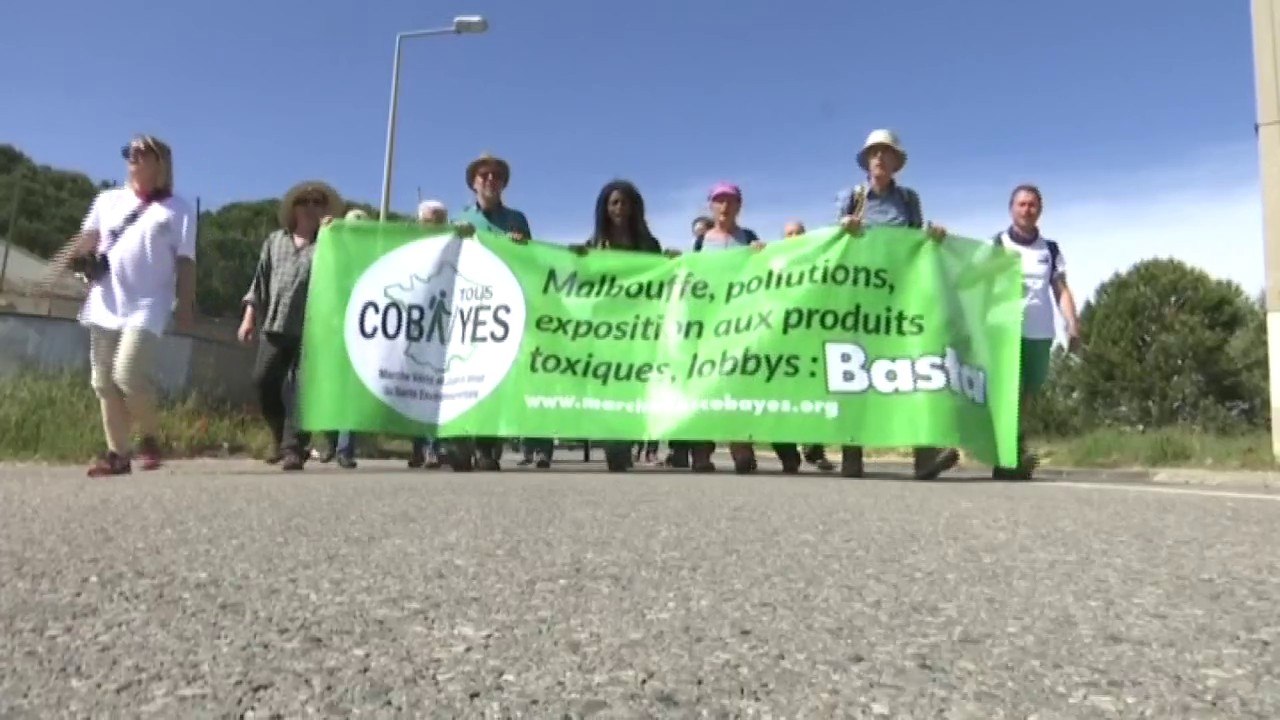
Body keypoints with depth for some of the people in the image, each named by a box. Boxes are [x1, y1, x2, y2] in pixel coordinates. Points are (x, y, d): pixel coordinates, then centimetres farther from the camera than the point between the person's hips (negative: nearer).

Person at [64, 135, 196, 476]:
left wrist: (185, 304, -8)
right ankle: (118, 454, 9)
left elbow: (185, 261, 0)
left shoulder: (177, 210, 4)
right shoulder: (108, 200, 17)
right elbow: (87, 238, 20)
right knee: (103, 381, 3)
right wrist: (78, 259, -3)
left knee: (128, 373, -21)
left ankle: (150, 438, 0)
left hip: (147, 304, -5)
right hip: (106, 303, 6)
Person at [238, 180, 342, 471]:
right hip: (274, 324, 4)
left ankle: (293, 448, -5)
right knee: (264, 382, 1)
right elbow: (260, 280, 17)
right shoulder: (275, 240, 18)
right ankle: (282, 436, 21)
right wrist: (249, 316, 10)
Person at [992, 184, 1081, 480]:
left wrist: (1073, 326, 0)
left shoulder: (1051, 249, 16)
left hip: (1040, 332, 4)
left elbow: (1061, 289, 12)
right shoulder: (996, 245, 7)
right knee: (1010, 389, -13)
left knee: (1026, 392, 6)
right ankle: (1012, 452, -15)